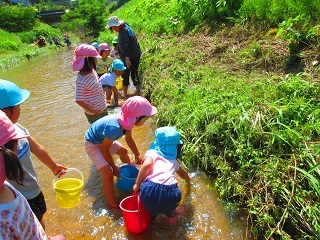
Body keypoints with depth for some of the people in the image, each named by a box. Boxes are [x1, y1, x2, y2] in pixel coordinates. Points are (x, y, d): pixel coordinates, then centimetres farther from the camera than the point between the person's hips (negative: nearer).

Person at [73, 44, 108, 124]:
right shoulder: (81, 80, -27)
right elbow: (79, 100, -23)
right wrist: (92, 111, -15)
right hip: (94, 112, -7)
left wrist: (104, 100, 10)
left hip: (103, 107, 7)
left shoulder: (92, 71, -4)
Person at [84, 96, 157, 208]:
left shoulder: (127, 120, -18)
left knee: (123, 151, 27)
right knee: (108, 174, -19)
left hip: (104, 140, 9)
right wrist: (114, 167, -15)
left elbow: (129, 139, 4)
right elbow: (105, 150, -26)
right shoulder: (114, 127, -42)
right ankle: (114, 206, -5)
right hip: (92, 144, -9)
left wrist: (137, 155, 2)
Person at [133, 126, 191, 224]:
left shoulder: (151, 152, 19)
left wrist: (137, 184, 5)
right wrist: (188, 179, 75)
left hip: (150, 191, -2)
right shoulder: (173, 160, 30)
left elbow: (147, 164, -5)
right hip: (170, 195, 3)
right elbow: (183, 174, 52)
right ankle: (171, 215, 38)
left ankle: (150, 214, 33)